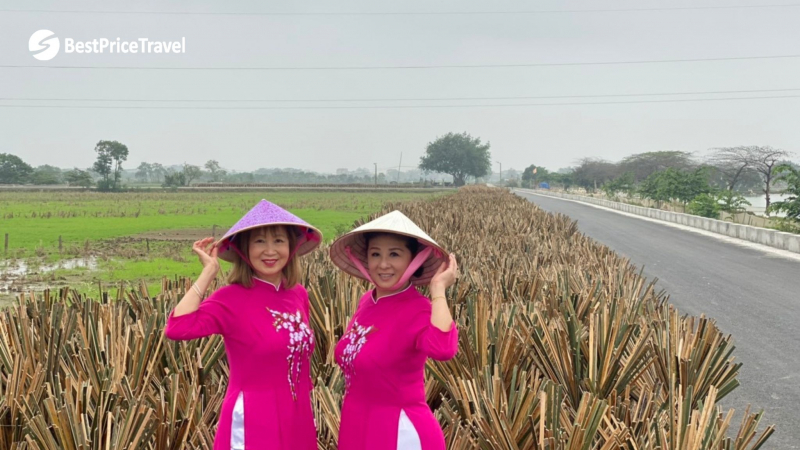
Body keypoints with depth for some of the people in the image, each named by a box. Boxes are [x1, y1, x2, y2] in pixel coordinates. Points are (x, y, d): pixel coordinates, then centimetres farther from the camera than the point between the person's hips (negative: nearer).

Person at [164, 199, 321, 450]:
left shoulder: (299, 294, 4)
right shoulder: (231, 298, -13)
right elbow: (176, 329, -29)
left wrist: (309, 418, 16)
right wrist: (209, 272, -23)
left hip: (297, 421, 5)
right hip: (253, 424, -5)